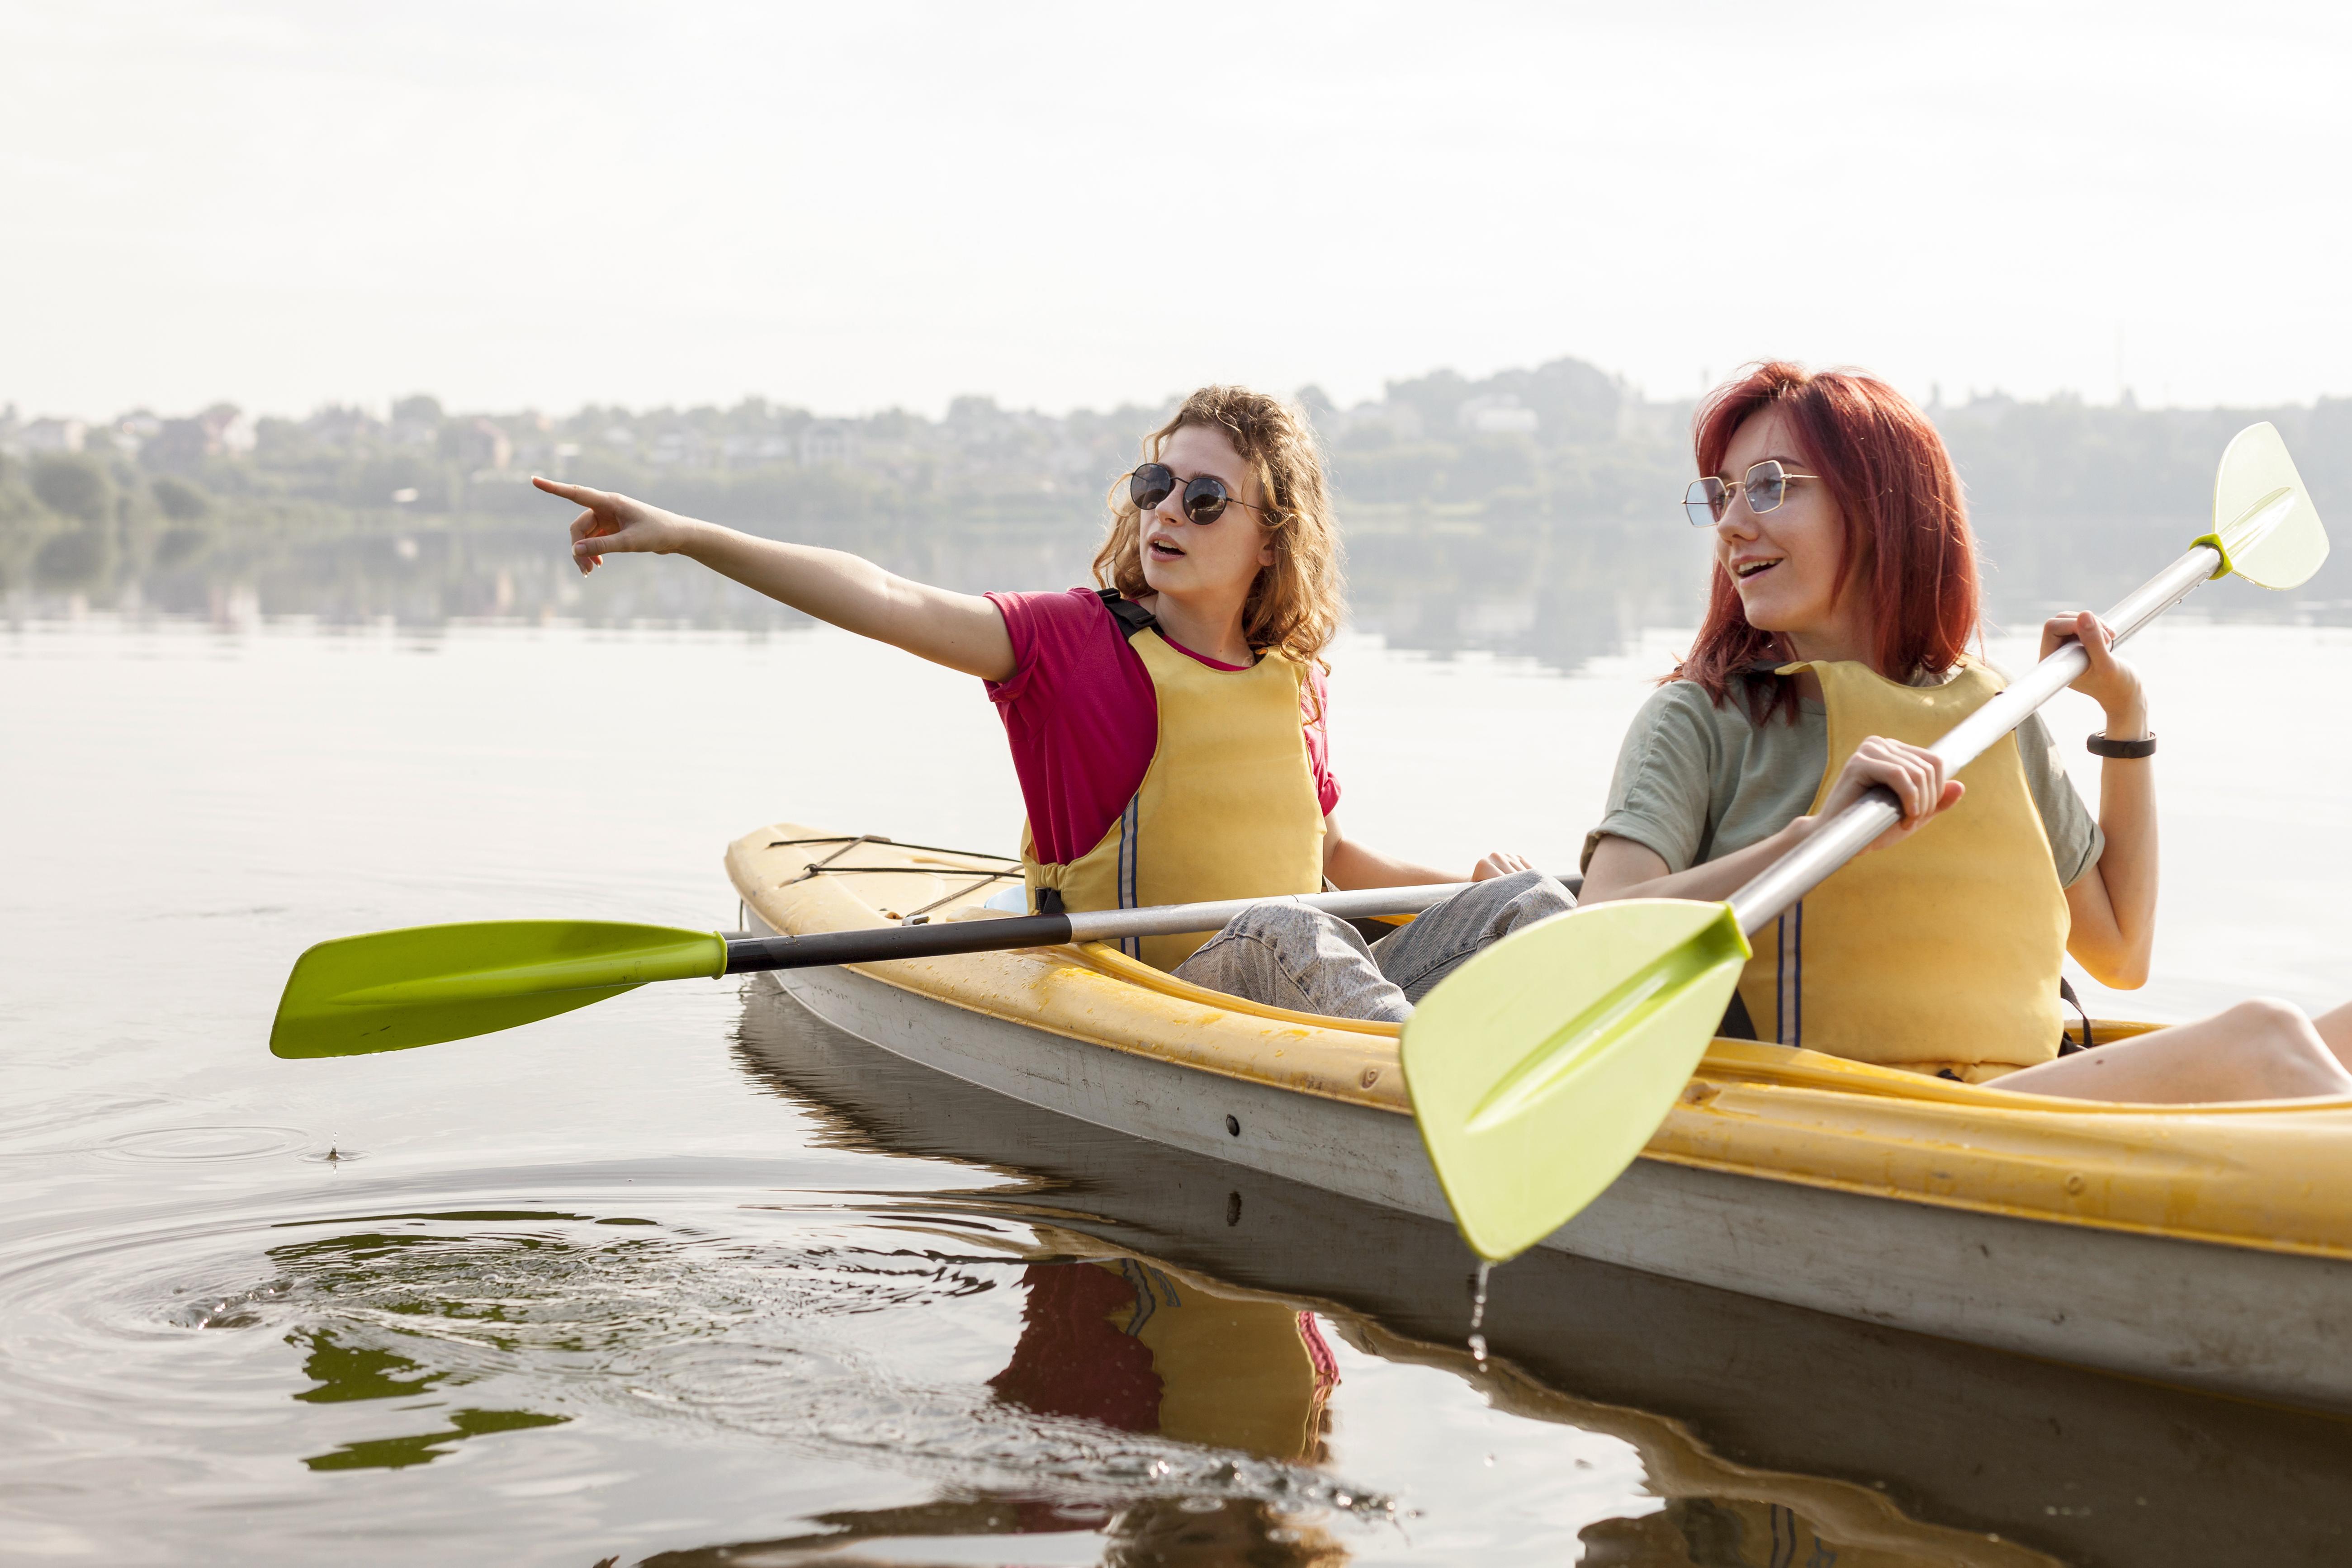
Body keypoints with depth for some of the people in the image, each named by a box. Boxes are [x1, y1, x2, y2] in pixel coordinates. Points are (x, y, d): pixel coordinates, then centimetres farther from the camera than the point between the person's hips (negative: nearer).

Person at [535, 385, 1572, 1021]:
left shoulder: (1291, 680, 11)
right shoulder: (1077, 642, -3)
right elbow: (885, 602, -15)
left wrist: (1455, 884, 8)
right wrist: (685, 538, -24)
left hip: (1302, 1011, 5)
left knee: (1520, 900, -10)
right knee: (1285, 929, -36)